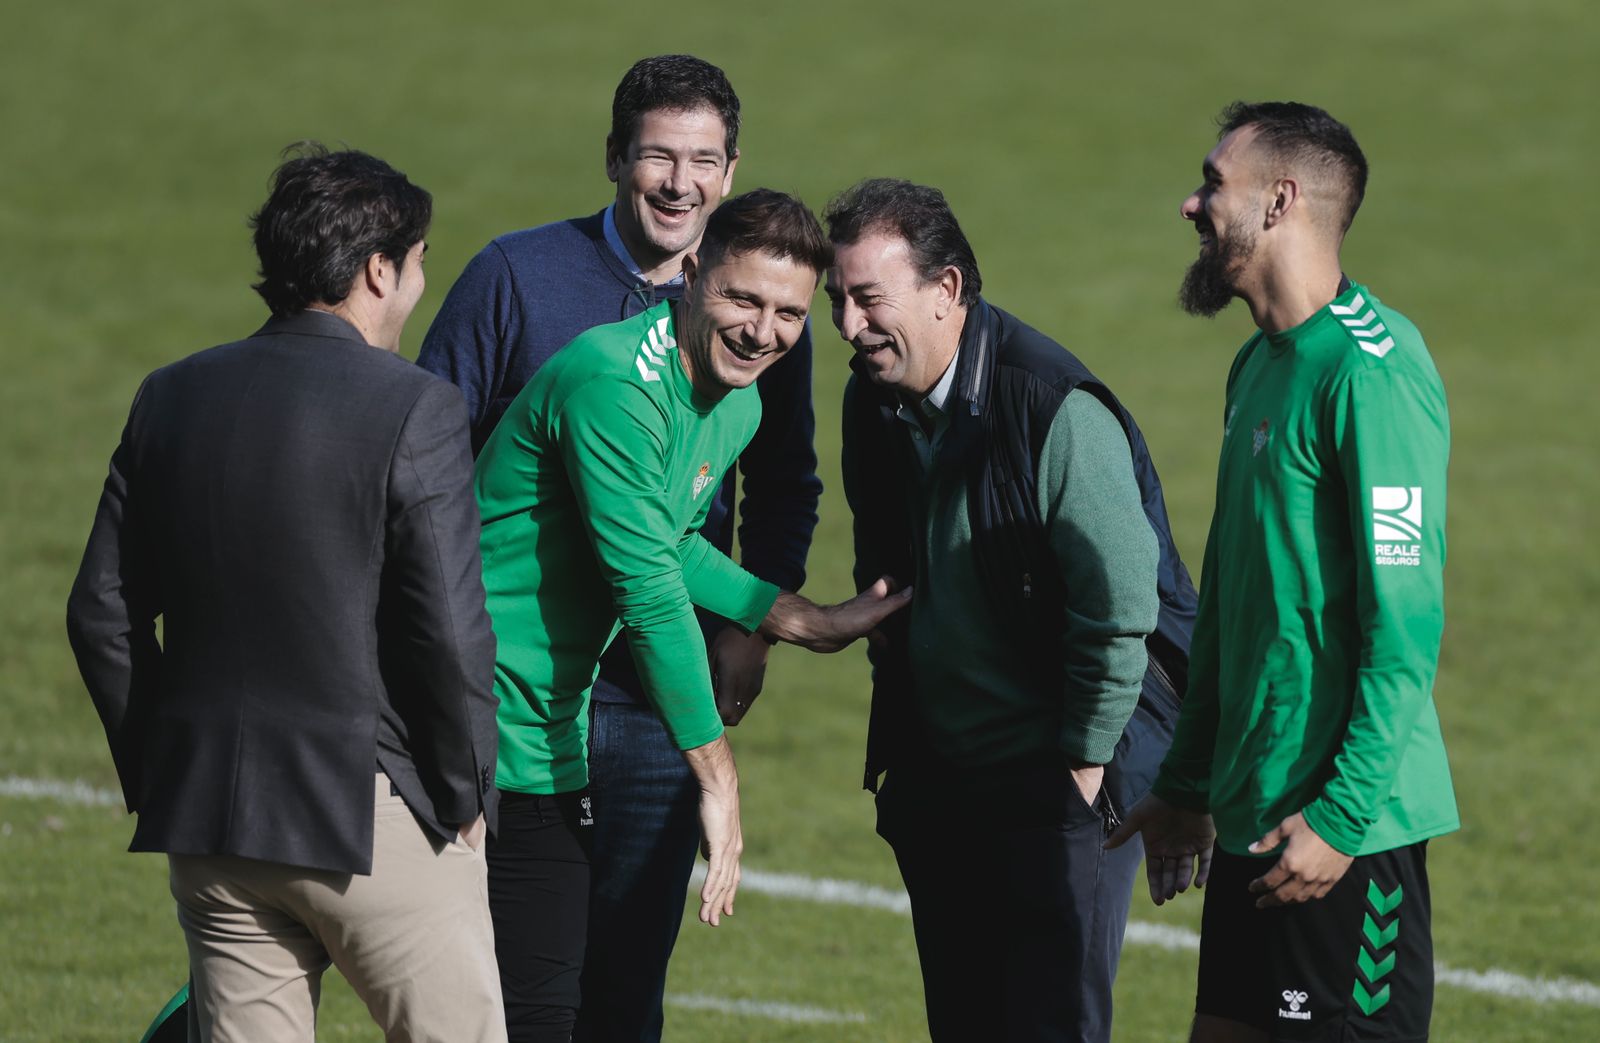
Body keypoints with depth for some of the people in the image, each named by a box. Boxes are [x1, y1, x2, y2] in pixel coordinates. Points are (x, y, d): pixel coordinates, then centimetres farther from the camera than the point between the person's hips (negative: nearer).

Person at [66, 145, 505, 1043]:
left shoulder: (173, 397, 6)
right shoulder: (414, 410, -12)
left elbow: (103, 614, 9)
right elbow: (451, 631, -15)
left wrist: (156, 777, 17)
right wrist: (466, 796, -2)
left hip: (208, 810, 6)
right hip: (375, 811, -6)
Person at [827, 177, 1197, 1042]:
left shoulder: (1058, 412, -21)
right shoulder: (874, 403, 4)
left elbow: (1120, 606, -19)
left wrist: (1082, 768, -14)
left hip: (1058, 784, -8)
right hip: (937, 786, 8)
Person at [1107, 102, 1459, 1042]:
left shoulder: (1373, 373, -15)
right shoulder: (1262, 365, 15)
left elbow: (1406, 617, -20)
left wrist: (1343, 815, -21)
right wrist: (1187, 786, 23)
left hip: (1346, 824, -9)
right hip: (1254, 814, 9)